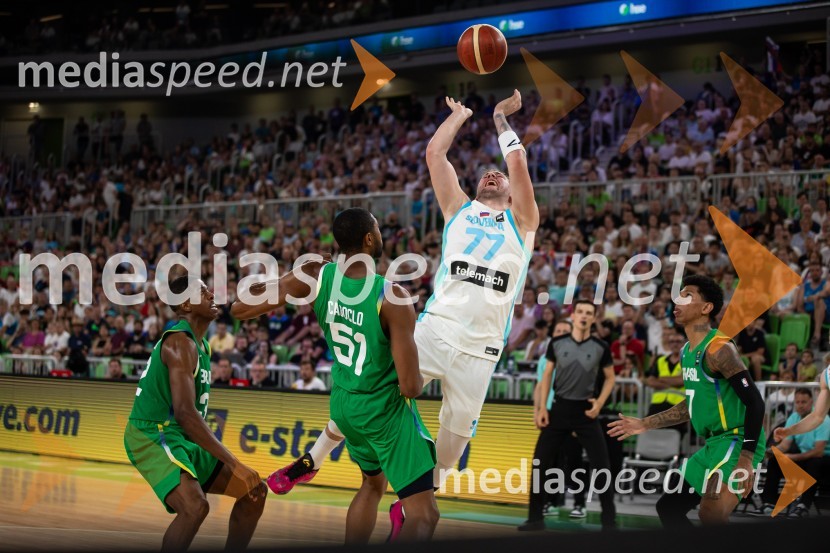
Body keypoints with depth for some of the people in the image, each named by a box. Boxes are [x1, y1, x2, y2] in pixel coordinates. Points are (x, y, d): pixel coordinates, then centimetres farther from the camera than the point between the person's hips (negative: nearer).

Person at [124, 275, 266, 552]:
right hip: (152, 436, -10)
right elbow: (185, 413, -29)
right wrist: (234, 464, -31)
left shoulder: (201, 345, 14)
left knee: (254, 491, 7)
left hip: (182, 437, 10)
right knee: (195, 506, -32)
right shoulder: (180, 342, -18)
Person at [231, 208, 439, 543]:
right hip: (386, 411, -7)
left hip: (343, 403, 7)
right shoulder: (392, 297, -25)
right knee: (424, 515, -4)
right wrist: (417, 380, 0)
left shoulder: (316, 277, -11)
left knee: (373, 484, 32)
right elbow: (410, 387, -25)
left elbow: (240, 308, -6)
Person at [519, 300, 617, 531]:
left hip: (586, 411, -1)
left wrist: (600, 402, -7)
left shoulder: (600, 347, -3)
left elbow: (610, 378, 8)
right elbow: (547, 376, 6)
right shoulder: (557, 343, 0)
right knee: (540, 462, -1)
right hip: (560, 408, 1)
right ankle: (536, 518, 10)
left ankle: (609, 521, 5)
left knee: (602, 466, -5)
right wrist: (542, 408, -1)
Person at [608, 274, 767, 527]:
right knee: (668, 506, 13)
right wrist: (645, 424, 25)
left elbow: (755, 402, -22)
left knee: (711, 517, -25)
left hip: (736, 441, -10)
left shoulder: (718, 349, -18)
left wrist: (746, 458, -28)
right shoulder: (686, 352, 12)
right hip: (714, 445, 10)